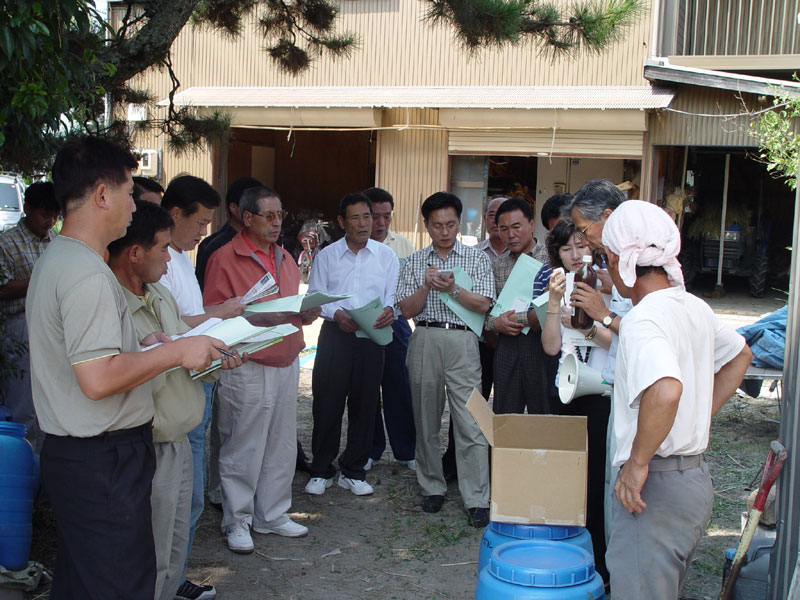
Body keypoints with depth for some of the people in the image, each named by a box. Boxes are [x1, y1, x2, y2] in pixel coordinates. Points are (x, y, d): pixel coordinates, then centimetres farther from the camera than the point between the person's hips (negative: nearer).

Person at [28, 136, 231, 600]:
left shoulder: (54, 260, 13)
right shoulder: (88, 274, -21)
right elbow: (98, 379, -26)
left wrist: (141, 343, 16)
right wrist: (176, 352, -16)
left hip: (68, 452, 11)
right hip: (104, 462, -11)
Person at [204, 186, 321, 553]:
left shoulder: (285, 259, 17)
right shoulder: (225, 258, -7)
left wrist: (307, 313, 2)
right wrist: (259, 317, -21)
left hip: (287, 364, 7)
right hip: (248, 368, -7)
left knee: (282, 445, 12)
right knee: (243, 447, 0)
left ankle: (272, 514, 26)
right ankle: (237, 521, 16)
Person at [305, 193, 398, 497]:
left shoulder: (385, 255, 8)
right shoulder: (326, 255, 7)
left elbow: (393, 295, 4)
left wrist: (389, 310, -19)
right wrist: (336, 314, -15)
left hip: (371, 337, 1)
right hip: (334, 335, -1)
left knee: (364, 403, 6)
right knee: (327, 402, 0)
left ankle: (353, 471, 19)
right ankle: (321, 471, 14)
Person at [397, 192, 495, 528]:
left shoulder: (477, 259, 7)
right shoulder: (415, 262, 12)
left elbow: (483, 305, -2)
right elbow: (407, 309, 4)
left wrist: (452, 289, -16)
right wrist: (426, 286, -12)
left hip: (462, 341, -2)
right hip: (424, 342, 3)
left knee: (470, 424, -7)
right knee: (426, 420, 9)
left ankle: (477, 500, -2)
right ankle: (432, 488, 23)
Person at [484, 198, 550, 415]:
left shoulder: (550, 258, -2)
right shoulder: (496, 264, 14)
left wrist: (517, 318, -10)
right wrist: (495, 323, -6)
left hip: (541, 346, -4)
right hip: (507, 347, 4)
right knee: (503, 419, 7)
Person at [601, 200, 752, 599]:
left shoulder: (643, 319, -20)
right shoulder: (695, 308, 7)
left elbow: (665, 390, -39)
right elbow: (739, 355, 26)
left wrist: (637, 462, -26)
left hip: (657, 487, -9)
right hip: (697, 478, 9)